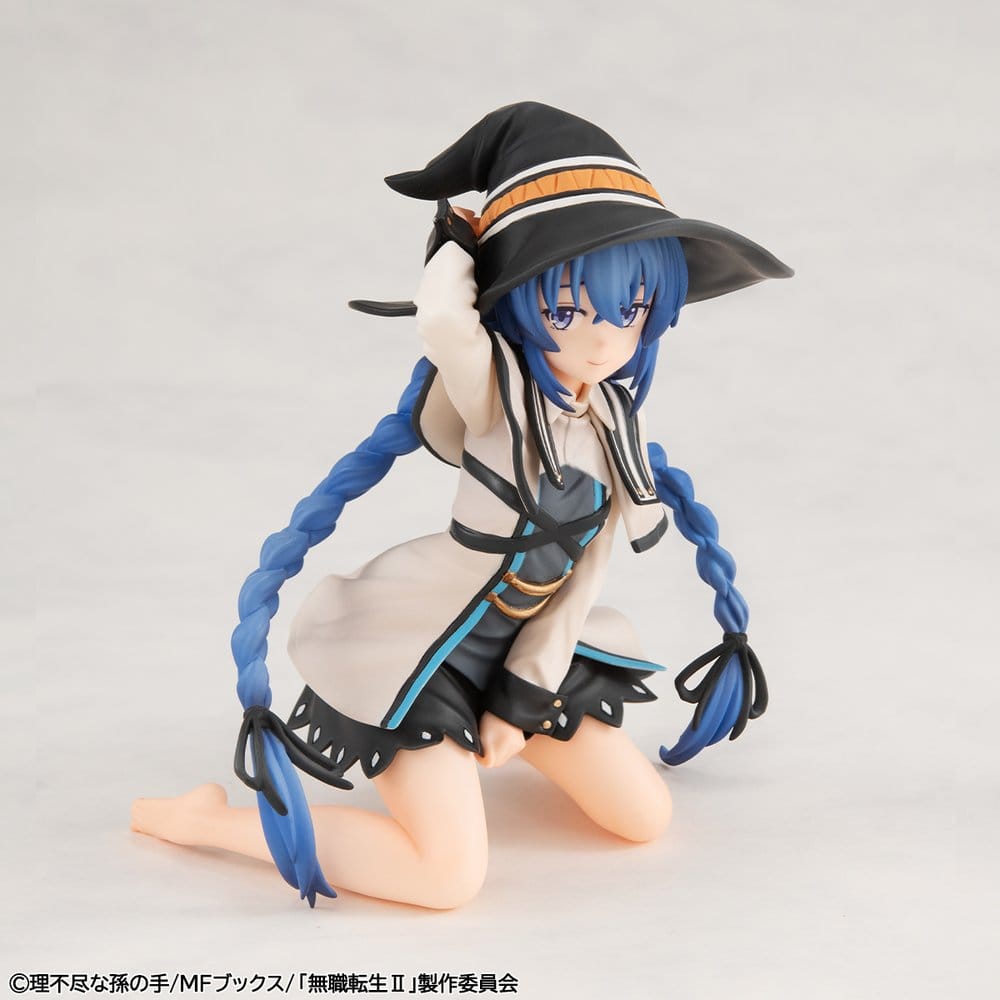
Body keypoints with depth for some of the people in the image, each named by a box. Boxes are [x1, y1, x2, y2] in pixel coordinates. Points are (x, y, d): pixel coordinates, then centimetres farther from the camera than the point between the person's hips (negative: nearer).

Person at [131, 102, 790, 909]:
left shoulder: (616, 421, -2)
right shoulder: (497, 391, -22)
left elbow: (583, 571, 1)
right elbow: (442, 318, -46)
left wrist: (526, 697, -1)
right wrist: (460, 242, -23)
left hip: (514, 642, 7)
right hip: (416, 641, -7)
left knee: (646, 817, 11)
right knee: (449, 875, -16)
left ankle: (490, 722, 33)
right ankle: (212, 818, -1)